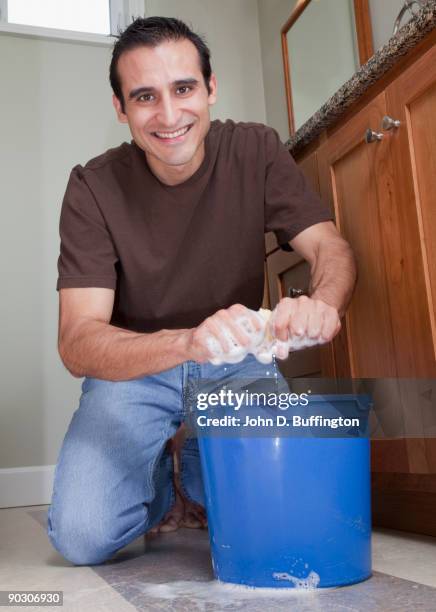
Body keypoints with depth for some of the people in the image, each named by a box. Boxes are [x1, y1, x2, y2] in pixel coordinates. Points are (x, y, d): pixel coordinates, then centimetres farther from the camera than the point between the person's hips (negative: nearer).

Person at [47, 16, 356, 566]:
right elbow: (76, 343, -25)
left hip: (236, 363, 2)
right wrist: (186, 341, -45)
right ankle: (158, 482, 15)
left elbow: (330, 247, -13)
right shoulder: (95, 186, -17)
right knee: (83, 535, -19)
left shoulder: (255, 150, -9)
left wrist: (322, 303, -39)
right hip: (133, 368, -1)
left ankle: (200, 475, 17)